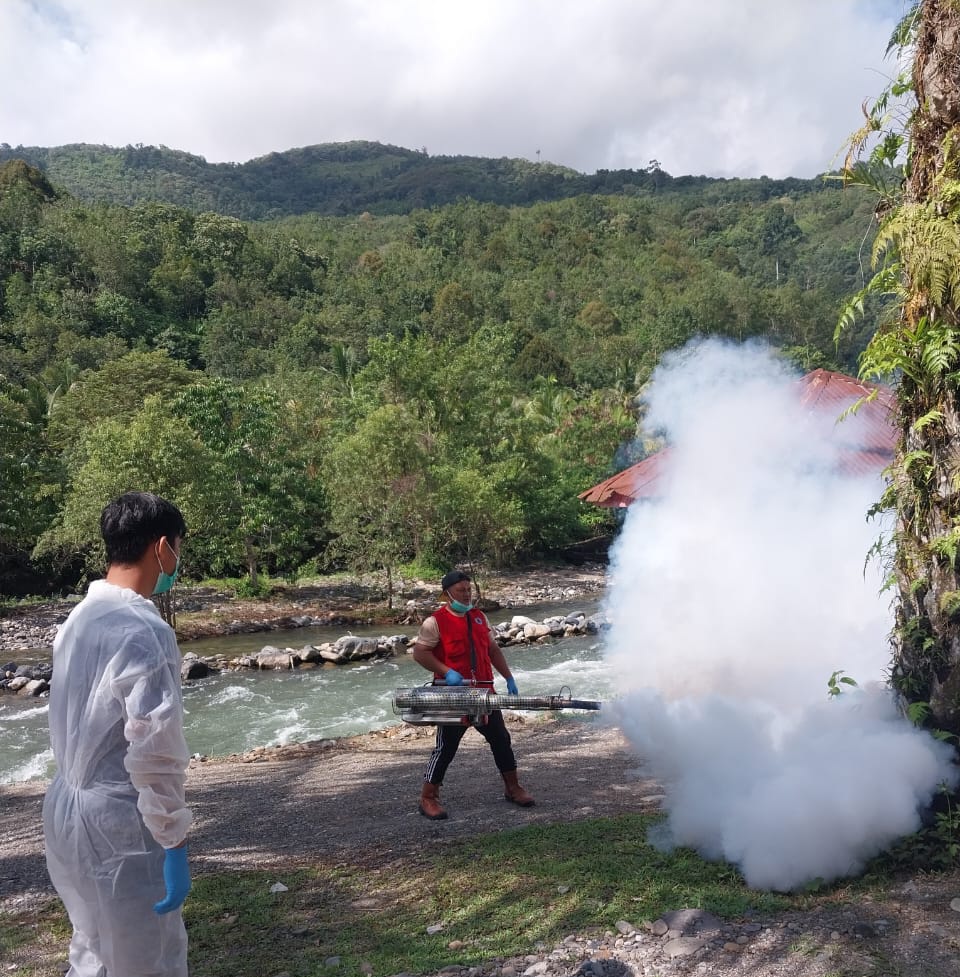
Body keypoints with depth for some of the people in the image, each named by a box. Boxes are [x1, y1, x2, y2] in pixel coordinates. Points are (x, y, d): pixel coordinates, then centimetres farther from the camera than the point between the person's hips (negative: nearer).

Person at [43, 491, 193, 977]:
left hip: (67, 809, 9)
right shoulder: (144, 631, -22)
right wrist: (174, 846, -17)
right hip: (118, 824, -9)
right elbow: (154, 754, -24)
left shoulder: (79, 618, 5)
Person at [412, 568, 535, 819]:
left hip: (483, 691, 6)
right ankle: (428, 798, 11)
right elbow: (419, 653, -12)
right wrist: (446, 672, -22)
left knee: (501, 739, 12)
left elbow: (493, 650, 18)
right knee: (446, 746, -1)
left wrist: (509, 678, 13)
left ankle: (512, 788, 28)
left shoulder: (479, 617, 12)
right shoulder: (435, 621, -8)